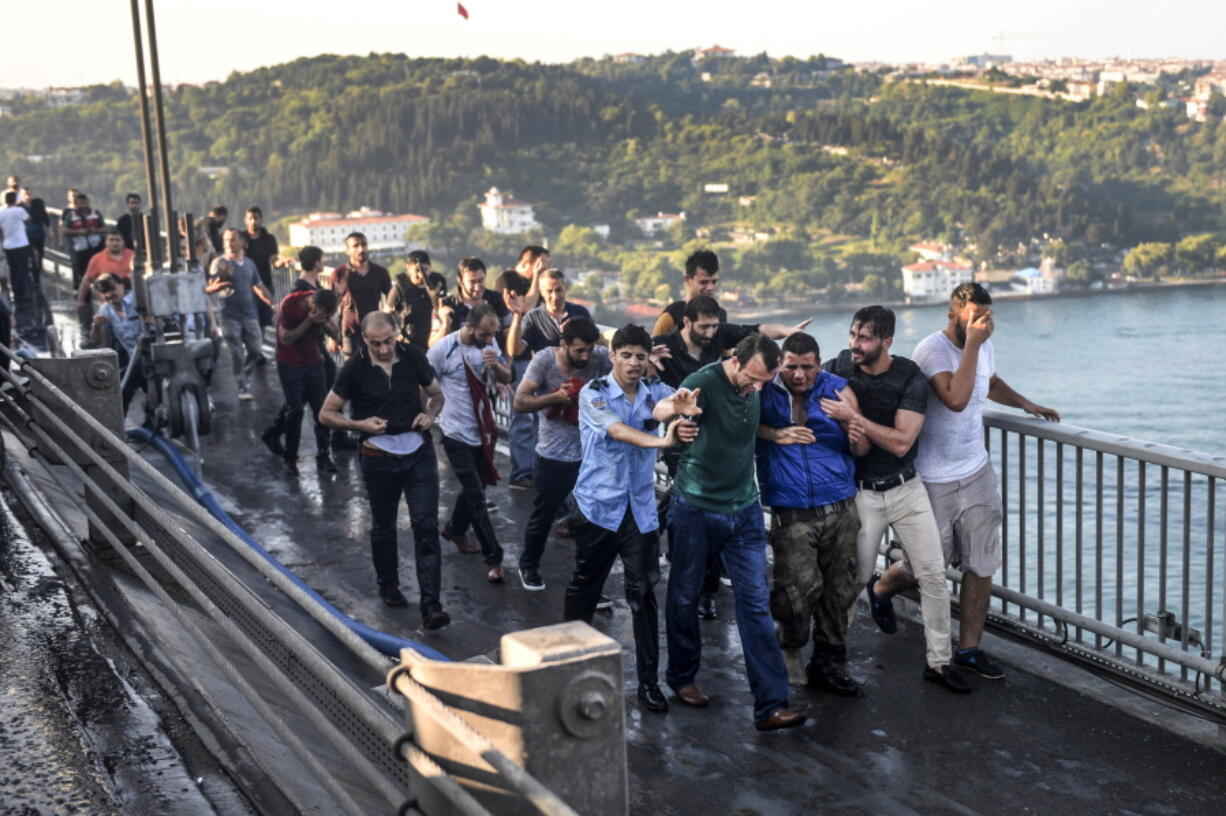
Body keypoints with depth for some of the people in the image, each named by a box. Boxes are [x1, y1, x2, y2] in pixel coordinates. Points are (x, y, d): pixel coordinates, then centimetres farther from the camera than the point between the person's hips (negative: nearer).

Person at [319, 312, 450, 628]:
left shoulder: (413, 357, -4)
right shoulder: (355, 368, -10)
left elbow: (436, 395, 12)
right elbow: (327, 414, -2)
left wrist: (430, 414, -10)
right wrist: (361, 424, -18)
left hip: (419, 452, 1)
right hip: (379, 458, 0)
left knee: (426, 525, -9)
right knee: (383, 526, 17)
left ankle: (431, 606, -9)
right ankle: (388, 586, 41)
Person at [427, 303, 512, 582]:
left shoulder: (490, 344, -4)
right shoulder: (442, 349, -18)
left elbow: (507, 378, 3)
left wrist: (497, 365, -18)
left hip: (485, 431, 6)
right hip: (458, 435, -5)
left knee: (474, 487, 20)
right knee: (476, 496, -5)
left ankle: (455, 529, 46)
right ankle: (493, 558, 0)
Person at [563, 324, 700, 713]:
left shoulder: (655, 391, 2)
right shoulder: (593, 393, -8)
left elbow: (669, 404, -21)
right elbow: (616, 430, -25)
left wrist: (681, 405, -47)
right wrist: (661, 441, -41)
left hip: (640, 509, 2)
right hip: (599, 505, -2)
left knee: (644, 592, 0)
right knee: (584, 585, 13)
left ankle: (648, 681, 6)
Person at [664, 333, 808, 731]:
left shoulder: (755, 388, 0)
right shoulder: (705, 382, -19)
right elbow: (660, 410, -39)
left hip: (744, 509, 4)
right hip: (696, 508, -4)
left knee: (756, 602, -2)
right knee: (685, 597, 11)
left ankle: (770, 705, -2)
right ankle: (682, 677, 34)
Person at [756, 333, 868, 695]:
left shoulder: (838, 390, 5)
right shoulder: (764, 390, 1)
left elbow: (861, 450, 7)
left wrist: (857, 440, -15)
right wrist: (775, 435, -15)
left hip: (839, 508, 3)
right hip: (790, 513, -3)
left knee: (839, 589, 5)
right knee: (801, 587, -11)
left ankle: (827, 662, 22)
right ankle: (790, 648, 17)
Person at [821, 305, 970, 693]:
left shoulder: (909, 377, -13)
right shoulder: (838, 367, -8)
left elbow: (901, 443, -20)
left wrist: (853, 417, -27)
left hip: (906, 487, 0)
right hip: (860, 492, 0)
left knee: (933, 574, -1)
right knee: (855, 577, 1)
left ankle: (939, 661, 11)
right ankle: (876, 588, 38)